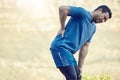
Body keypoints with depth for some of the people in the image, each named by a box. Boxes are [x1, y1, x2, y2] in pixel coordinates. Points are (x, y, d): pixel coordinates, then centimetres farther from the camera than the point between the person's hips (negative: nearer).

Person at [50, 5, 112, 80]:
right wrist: (62, 28, -11)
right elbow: (62, 8, -19)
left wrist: (80, 67, 13)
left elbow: (85, 47, 17)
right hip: (60, 47, -9)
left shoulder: (93, 28, 18)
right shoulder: (83, 13, -8)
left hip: (68, 52, 9)